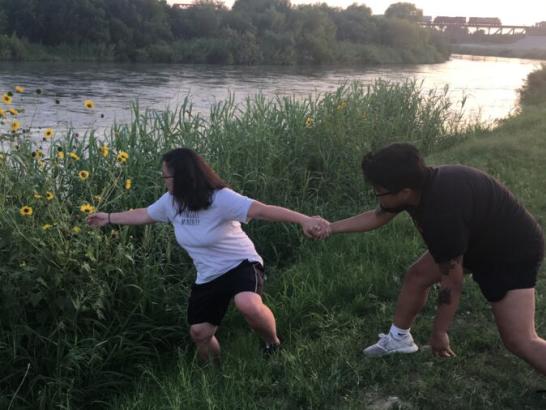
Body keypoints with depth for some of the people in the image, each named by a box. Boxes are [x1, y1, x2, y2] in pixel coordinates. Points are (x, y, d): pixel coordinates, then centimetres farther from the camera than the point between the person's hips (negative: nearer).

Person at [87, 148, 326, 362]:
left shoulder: (220, 199, -27)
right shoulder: (170, 202, -4)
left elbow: (261, 210, -38)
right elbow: (144, 215, 16)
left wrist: (304, 220, -50)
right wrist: (108, 218, 25)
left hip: (241, 265, -7)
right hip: (208, 277, 7)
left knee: (248, 305, -38)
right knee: (199, 333, 10)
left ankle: (273, 345, -7)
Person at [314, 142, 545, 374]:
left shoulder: (442, 214, -39)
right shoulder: (419, 185, -12)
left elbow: (451, 282, -28)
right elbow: (377, 217, 8)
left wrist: (439, 332, -16)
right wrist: (332, 228, 7)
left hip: (512, 252, -9)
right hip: (475, 238, 9)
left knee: (519, 340, -14)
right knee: (417, 276, 12)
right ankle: (399, 338, 30)